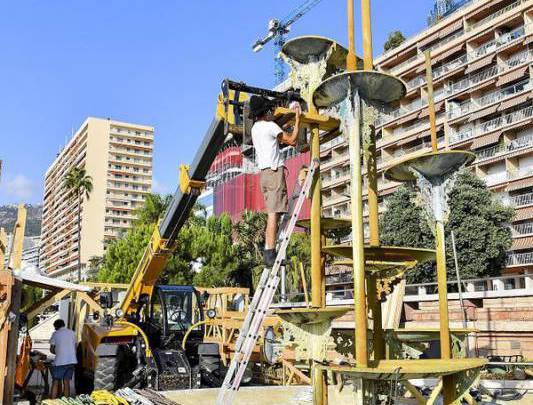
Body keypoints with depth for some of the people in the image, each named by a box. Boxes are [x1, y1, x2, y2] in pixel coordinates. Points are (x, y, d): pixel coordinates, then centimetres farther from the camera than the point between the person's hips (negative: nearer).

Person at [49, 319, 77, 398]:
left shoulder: (55, 334, 1)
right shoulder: (72, 333, 10)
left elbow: (51, 349, 4)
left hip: (60, 362, -3)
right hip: (72, 361, 3)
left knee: (55, 383, 4)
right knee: (66, 382, 8)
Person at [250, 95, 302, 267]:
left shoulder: (255, 128, 19)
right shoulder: (270, 126, -5)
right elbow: (291, 139, -6)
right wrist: (298, 118, 2)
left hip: (264, 173, 9)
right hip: (274, 171, -9)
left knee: (272, 213, 8)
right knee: (274, 213, -14)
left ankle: (269, 253, 3)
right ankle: (270, 254, -19)